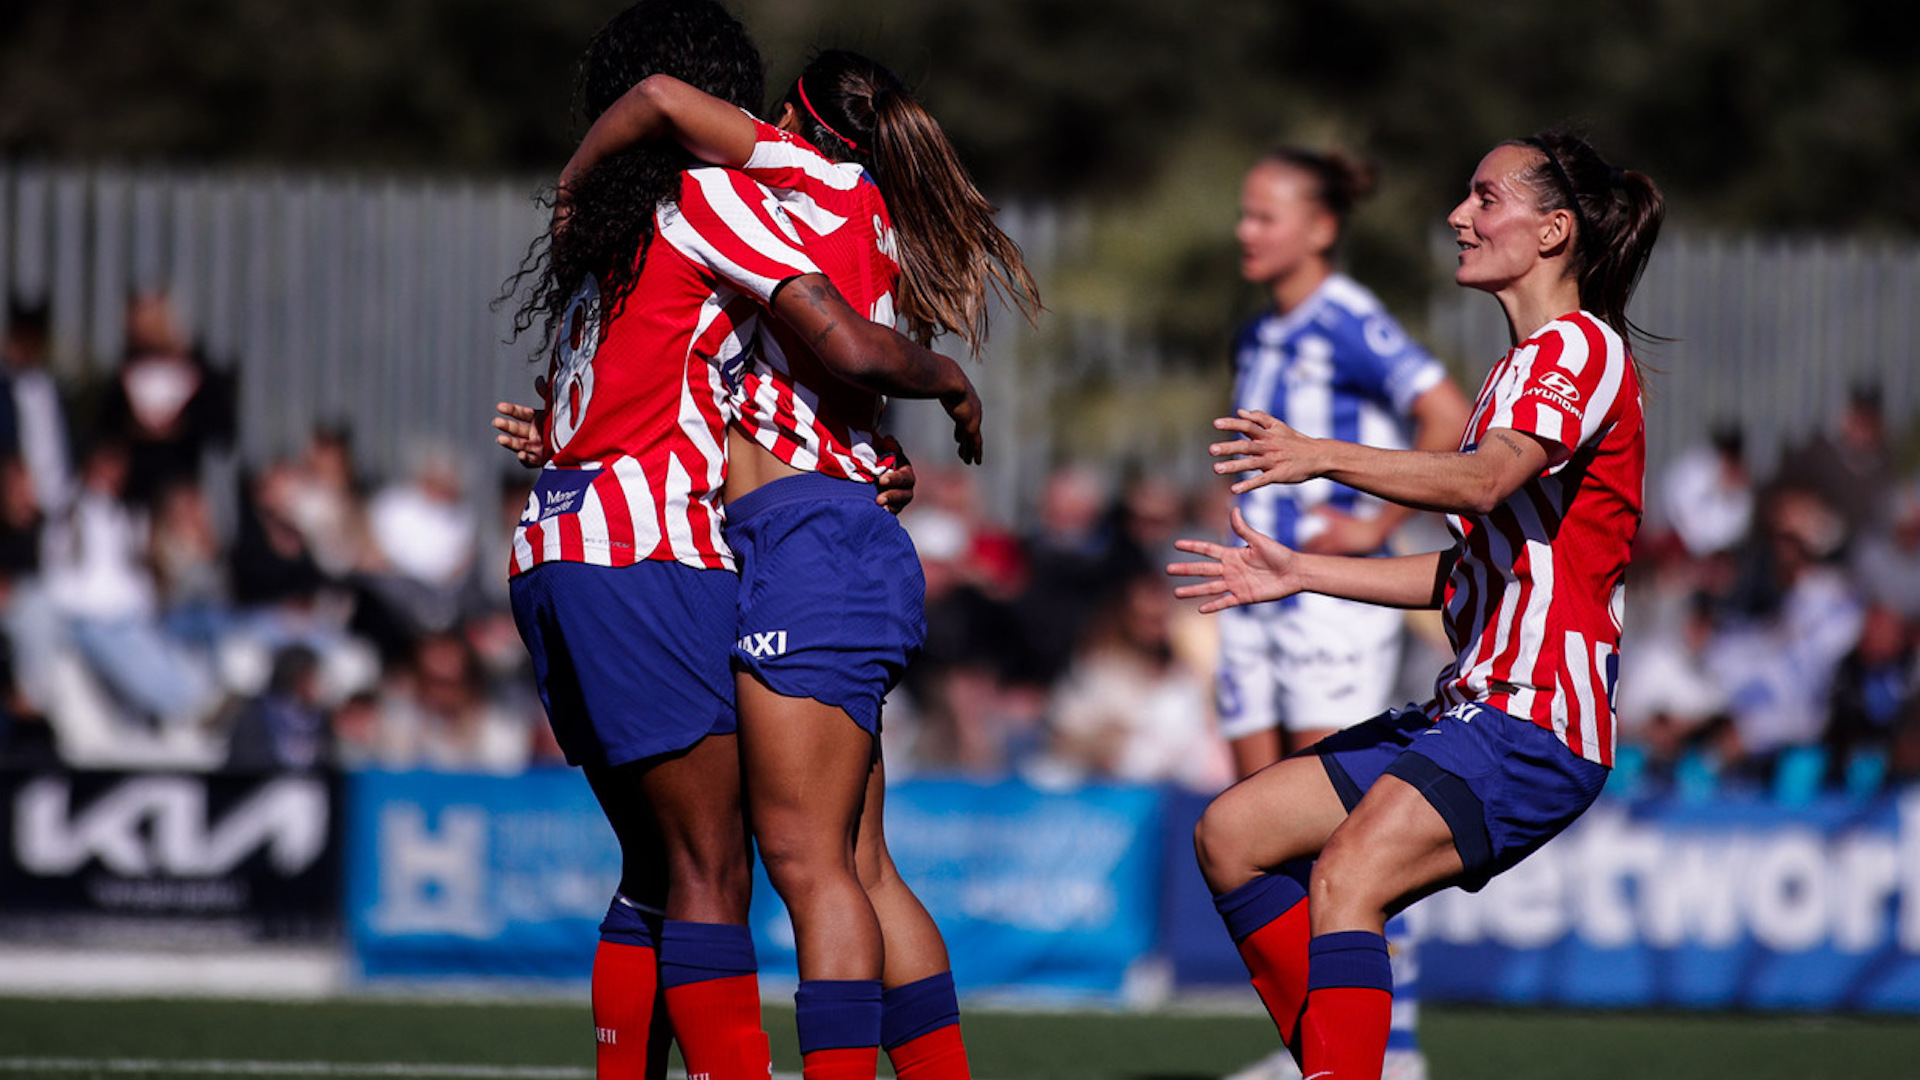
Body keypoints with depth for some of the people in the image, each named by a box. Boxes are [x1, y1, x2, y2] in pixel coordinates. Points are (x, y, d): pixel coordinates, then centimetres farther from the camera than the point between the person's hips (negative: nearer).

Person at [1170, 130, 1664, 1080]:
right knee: (1232, 833, 7)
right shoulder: (1528, 365, 24)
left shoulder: (1580, 348, -8)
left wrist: (1326, 458, -40)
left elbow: (1486, 477, -29)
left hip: (1534, 726, -10)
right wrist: (1300, 573, 22)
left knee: (1345, 879, -29)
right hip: (1469, 714, 10)